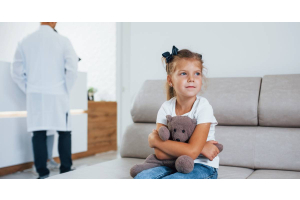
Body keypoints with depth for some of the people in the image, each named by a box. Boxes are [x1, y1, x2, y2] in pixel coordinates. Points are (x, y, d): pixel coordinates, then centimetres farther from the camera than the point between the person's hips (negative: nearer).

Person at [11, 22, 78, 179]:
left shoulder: (25, 42, 5)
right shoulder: (63, 41, -3)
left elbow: (17, 72, 4)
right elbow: (72, 68, -10)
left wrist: (29, 91, 13)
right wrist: (66, 89, 3)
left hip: (35, 95, 2)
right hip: (57, 94, -2)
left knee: (38, 134, 4)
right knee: (64, 132, 9)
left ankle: (42, 173, 6)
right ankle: (65, 170, 13)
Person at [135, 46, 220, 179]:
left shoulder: (203, 107, -13)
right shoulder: (166, 108, -2)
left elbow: (192, 151, -22)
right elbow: (160, 153, -11)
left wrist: (154, 139, -14)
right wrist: (200, 148, -18)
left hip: (202, 168, -4)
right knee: (141, 178, -21)